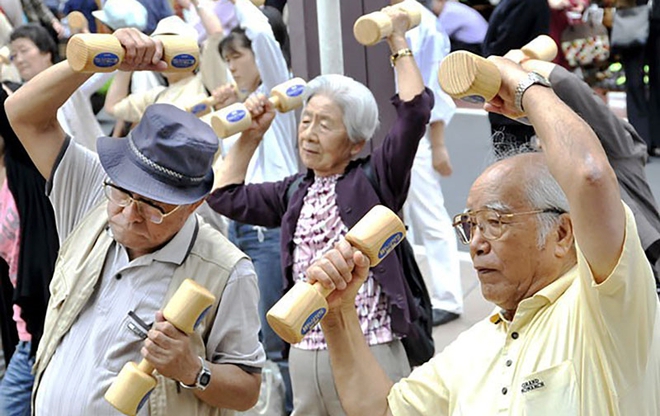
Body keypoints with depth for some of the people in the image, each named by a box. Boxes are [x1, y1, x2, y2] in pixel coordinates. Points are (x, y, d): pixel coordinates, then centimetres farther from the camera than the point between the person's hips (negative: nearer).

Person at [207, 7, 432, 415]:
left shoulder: (373, 179, -4)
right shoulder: (295, 191, 12)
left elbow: (415, 110, -14)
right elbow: (227, 196, 17)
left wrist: (399, 44, -5)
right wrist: (251, 134, 15)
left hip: (368, 353, -6)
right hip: (304, 353, 6)